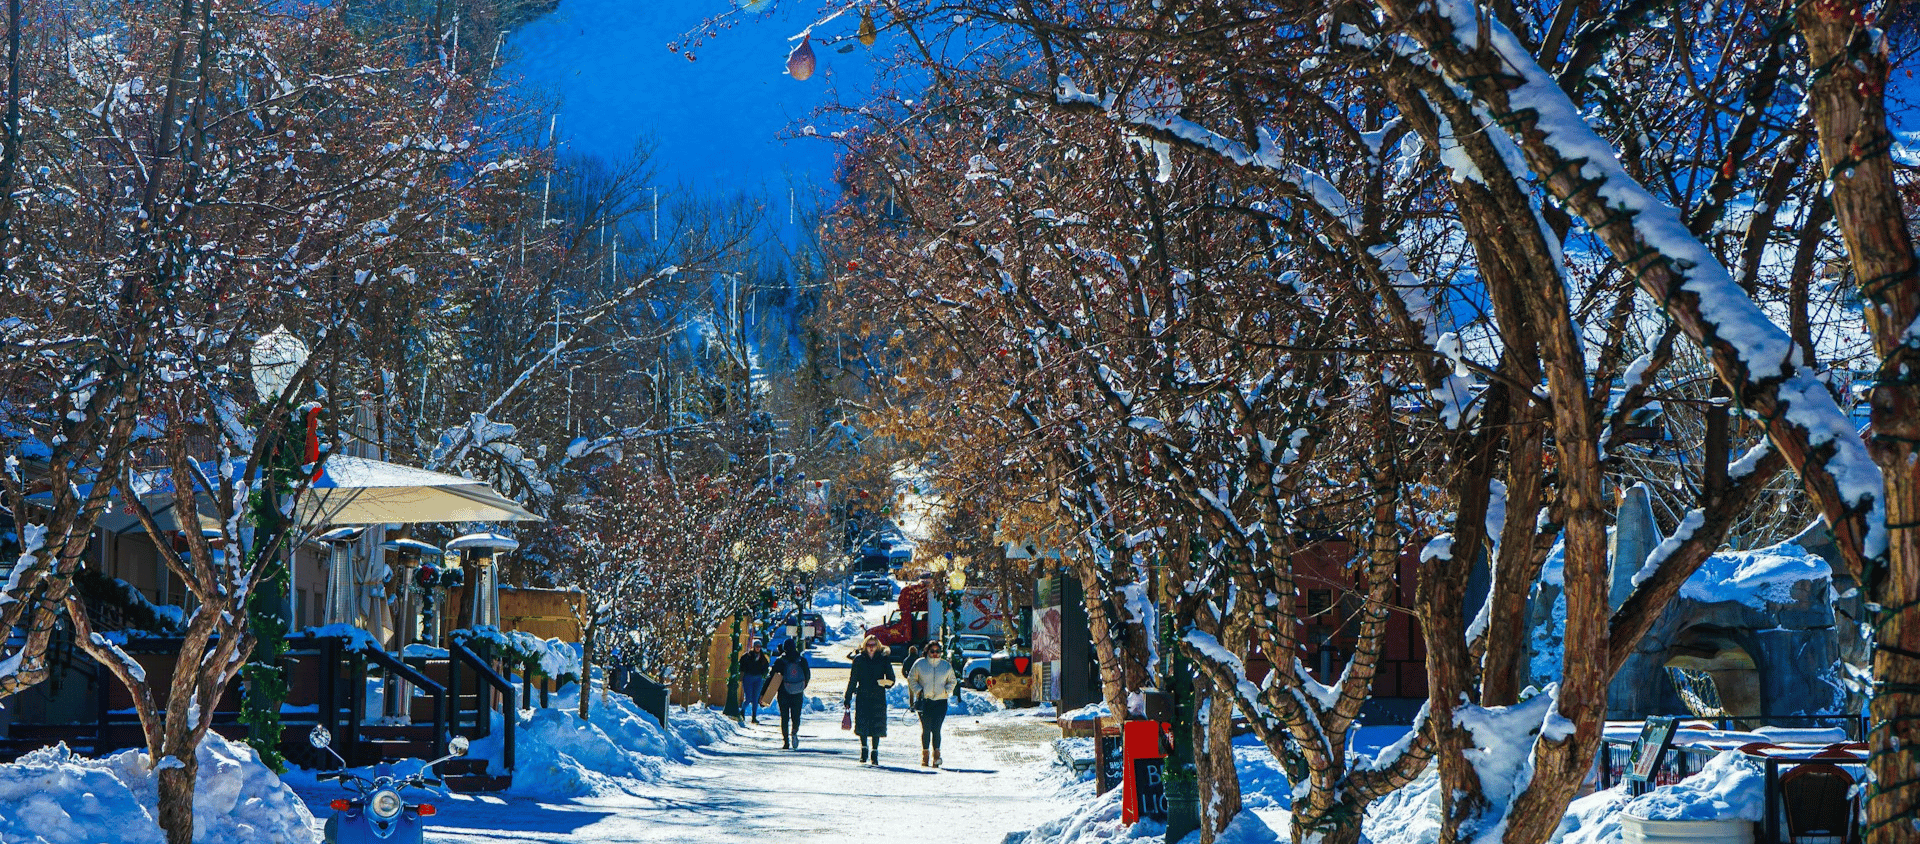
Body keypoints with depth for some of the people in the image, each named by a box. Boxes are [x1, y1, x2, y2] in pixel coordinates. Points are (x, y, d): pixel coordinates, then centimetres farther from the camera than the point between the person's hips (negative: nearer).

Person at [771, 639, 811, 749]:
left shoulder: (780, 661, -5)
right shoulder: (802, 660, 0)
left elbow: (771, 677, -6)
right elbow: (808, 676, 10)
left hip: (783, 694, -1)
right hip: (798, 695, 1)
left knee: (784, 718, 6)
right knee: (796, 716, 12)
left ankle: (786, 741, -1)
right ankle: (794, 732, -15)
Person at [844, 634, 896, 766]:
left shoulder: (884, 660, 5)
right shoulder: (859, 659, 7)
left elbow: (891, 679, 8)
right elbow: (852, 680, 9)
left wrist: (884, 683, -15)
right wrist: (848, 698, 5)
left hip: (878, 698, -1)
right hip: (862, 697, 1)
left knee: (876, 726, -2)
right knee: (862, 724, -7)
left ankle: (874, 753, 8)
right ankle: (864, 750, 9)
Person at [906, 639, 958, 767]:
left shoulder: (946, 666, 9)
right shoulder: (920, 664, 5)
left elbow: (952, 681, 20)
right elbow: (911, 679, 12)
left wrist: (947, 691, 2)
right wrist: (918, 690, -3)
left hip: (941, 702, 0)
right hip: (924, 701, 0)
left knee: (936, 729, -11)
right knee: (925, 729, 1)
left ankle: (936, 755, -7)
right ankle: (925, 755, 11)